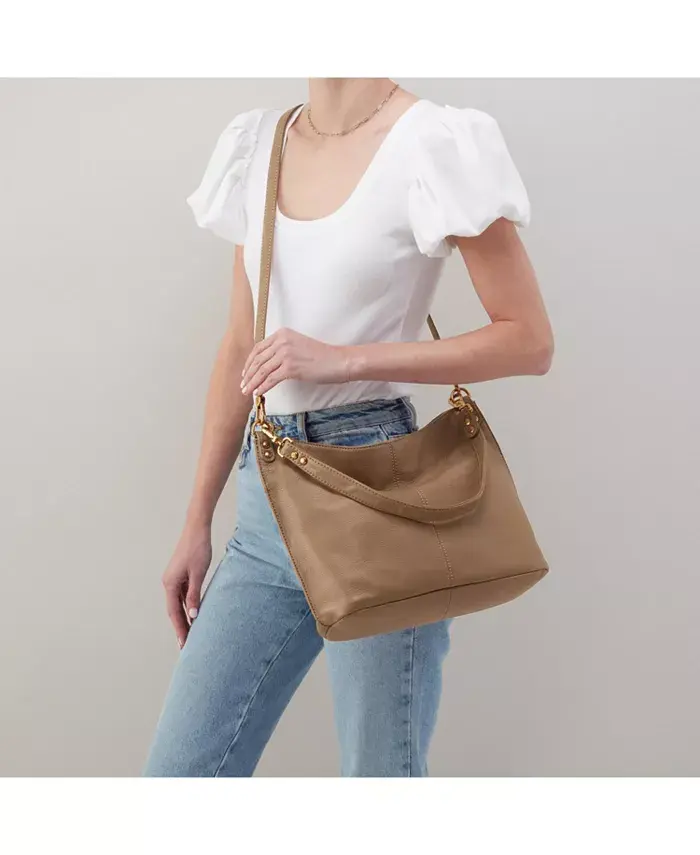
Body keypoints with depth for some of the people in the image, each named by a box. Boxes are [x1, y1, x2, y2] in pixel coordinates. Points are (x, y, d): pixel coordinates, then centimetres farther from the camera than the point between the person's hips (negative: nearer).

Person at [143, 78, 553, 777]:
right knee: (178, 771, 7)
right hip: (267, 497, 6)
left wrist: (344, 358, -15)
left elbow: (529, 340, -7)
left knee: (380, 771, 6)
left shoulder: (435, 143, -7)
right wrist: (197, 520, 14)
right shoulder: (254, 145, 10)